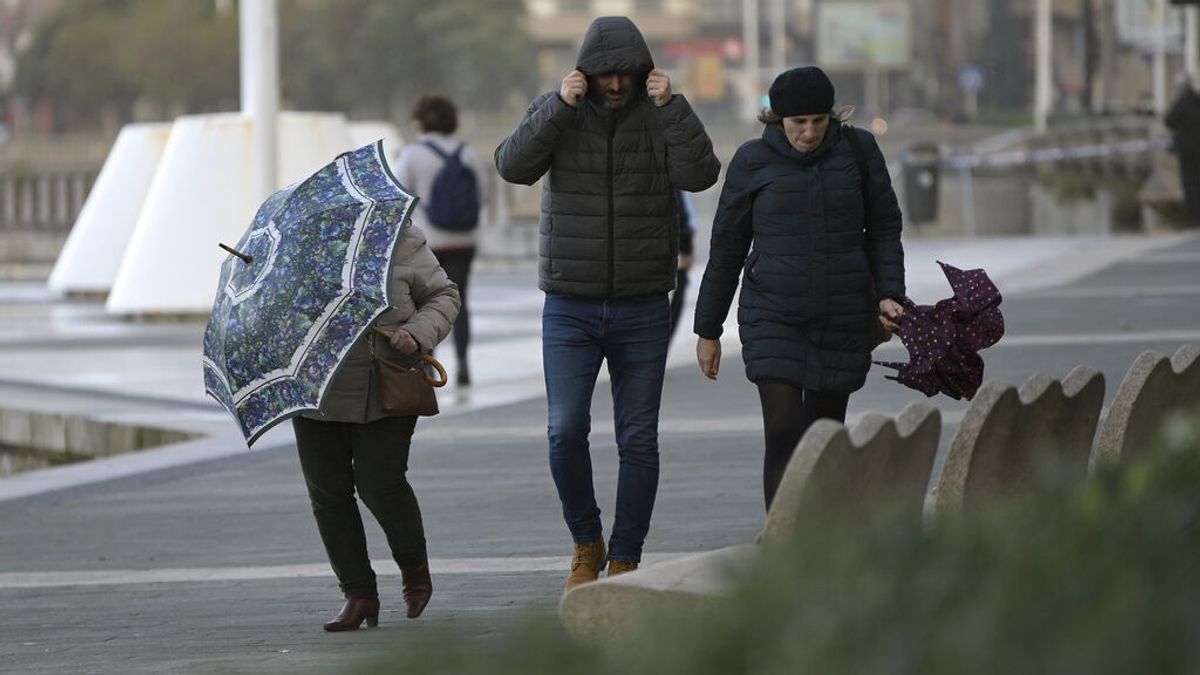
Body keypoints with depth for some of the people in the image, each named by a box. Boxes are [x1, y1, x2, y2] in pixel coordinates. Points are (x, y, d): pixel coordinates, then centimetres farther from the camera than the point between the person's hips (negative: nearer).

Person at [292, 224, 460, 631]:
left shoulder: (402, 243, -3)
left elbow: (443, 296, 4)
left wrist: (417, 334, -14)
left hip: (385, 395, -3)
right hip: (317, 394, 3)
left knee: (380, 483, -9)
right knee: (327, 491, 1)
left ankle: (413, 565, 21)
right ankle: (358, 594, 10)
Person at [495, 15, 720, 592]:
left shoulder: (659, 117, 0)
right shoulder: (557, 112, 0)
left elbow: (700, 173, -16)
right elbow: (513, 166, -16)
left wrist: (670, 106, -21)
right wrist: (560, 106, -23)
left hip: (643, 309, 1)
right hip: (570, 307, -1)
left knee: (638, 440, 3)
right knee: (565, 430, -12)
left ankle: (624, 562, 12)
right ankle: (586, 545, 9)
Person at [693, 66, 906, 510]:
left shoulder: (858, 151, 0)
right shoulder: (753, 161, -2)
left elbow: (884, 229, 7)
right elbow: (727, 248, 4)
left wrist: (888, 294, -8)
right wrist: (707, 330, 7)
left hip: (843, 321, 2)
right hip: (773, 319, -2)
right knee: (784, 432, -15)